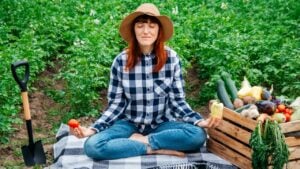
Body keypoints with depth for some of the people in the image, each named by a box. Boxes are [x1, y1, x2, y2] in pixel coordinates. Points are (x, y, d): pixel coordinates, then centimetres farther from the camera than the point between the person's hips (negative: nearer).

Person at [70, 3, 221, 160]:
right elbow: (116, 104, -3)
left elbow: (177, 100, -3)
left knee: (198, 135, -28)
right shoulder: (121, 61, -8)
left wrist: (199, 121, -20)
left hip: (162, 124, 1)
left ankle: (140, 140, -12)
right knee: (92, 145, -28)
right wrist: (93, 129, -17)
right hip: (130, 124, 0)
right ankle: (154, 148, -17)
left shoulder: (171, 58, -7)